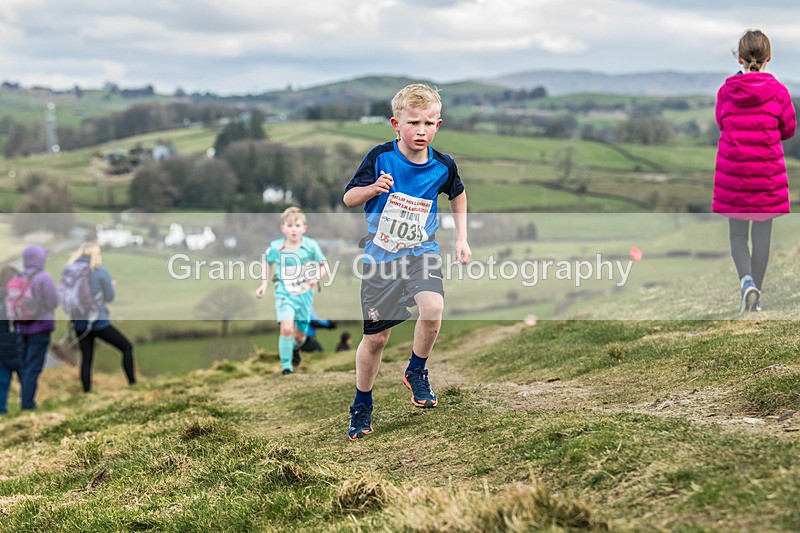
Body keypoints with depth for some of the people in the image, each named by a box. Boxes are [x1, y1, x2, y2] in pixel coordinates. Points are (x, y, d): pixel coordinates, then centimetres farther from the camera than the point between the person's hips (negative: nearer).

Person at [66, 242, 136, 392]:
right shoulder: (101, 272, -10)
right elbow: (109, 297, -3)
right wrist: (112, 287, 16)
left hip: (79, 323, 5)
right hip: (99, 322, -5)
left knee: (86, 359, 11)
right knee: (127, 347, 11)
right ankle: (132, 384, 8)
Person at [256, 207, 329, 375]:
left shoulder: (311, 246, -12)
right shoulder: (275, 247, -11)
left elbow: (324, 265, 1)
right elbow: (267, 262, 11)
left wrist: (316, 277, -19)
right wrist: (264, 284, 4)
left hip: (305, 294, 1)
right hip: (284, 294, -1)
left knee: (300, 335, 11)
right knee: (286, 328, -23)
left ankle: (296, 348, 48)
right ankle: (286, 365, -8)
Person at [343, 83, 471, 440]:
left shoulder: (443, 166, -6)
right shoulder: (380, 157, -12)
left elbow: (458, 195, 16)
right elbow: (348, 198, -5)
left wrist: (461, 239, 13)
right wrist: (372, 189, -27)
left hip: (421, 251, 1)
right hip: (380, 254, -1)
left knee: (432, 307, -29)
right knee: (375, 337, 3)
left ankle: (416, 372, 0)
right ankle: (361, 408, 26)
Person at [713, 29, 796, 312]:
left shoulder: (725, 91, -5)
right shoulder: (778, 92, -9)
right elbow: (788, 129, 3)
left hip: (732, 172, 1)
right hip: (767, 174, -1)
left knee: (737, 234, 12)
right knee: (762, 234, 10)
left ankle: (746, 281, -11)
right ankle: (755, 295, 15)